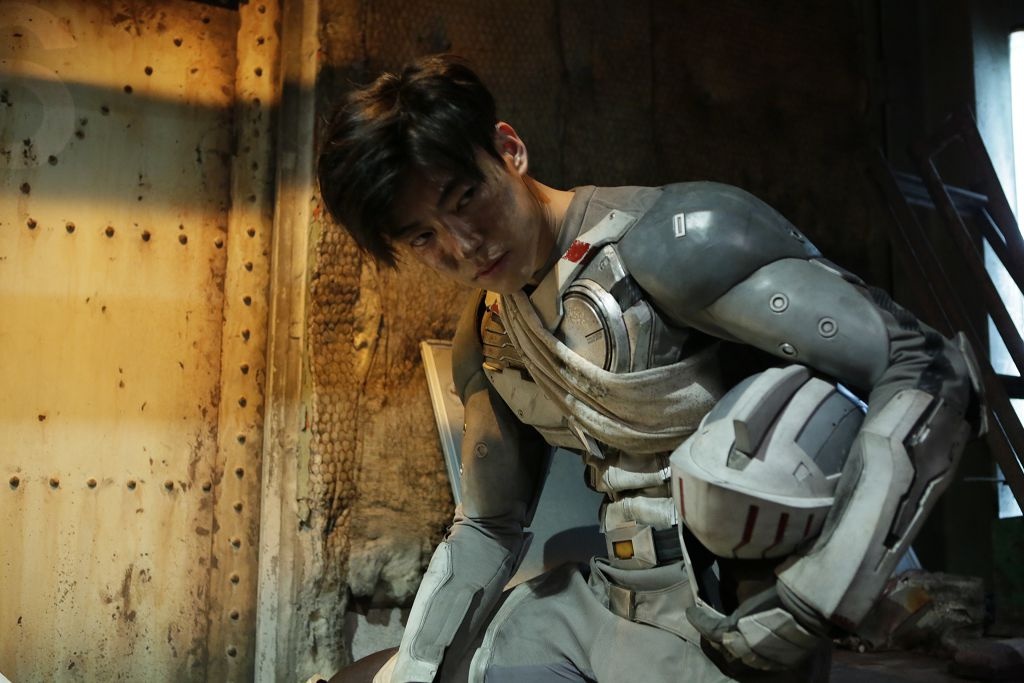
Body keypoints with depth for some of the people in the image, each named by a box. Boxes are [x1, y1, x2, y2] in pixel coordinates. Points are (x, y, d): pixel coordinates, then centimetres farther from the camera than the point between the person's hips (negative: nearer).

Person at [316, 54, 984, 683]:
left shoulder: (675, 238, -21)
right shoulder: (484, 345, 5)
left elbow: (933, 371, -24)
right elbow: (488, 529, 14)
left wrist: (807, 611, -27)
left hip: (727, 621, -6)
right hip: (598, 599, 7)